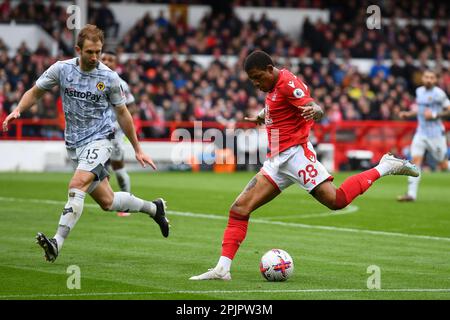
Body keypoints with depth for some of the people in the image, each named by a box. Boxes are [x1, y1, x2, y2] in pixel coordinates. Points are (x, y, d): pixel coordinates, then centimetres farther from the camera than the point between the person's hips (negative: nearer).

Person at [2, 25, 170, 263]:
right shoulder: (61, 69, -3)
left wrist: (137, 150, 11)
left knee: (77, 185, -27)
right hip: (74, 143, 4)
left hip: (99, 140, -4)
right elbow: (35, 92, 9)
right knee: (107, 202, 9)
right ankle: (153, 207, 35)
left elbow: (122, 113, 5)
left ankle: (57, 243, -31)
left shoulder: (109, 77, -7)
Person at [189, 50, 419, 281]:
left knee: (336, 200, -22)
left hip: (295, 154, -9)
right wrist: (262, 117, 40)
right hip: (277, 161, 9)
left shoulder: (288, 83, -11)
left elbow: (316, 110, -23)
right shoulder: (274, 86, 15)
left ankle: (385, 167, -4)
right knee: (240, 208, -1)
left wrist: (313, 111, -45)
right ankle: (222, 268, -4)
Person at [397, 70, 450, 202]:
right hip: (421, 132, 5)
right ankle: (411, 194, -10)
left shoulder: (438, 94, -13)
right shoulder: (419, 91, 9)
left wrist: (435, 115, -20)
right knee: (415, 159, -8)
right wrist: (408, 114, 11)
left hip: (435, 134, -5)